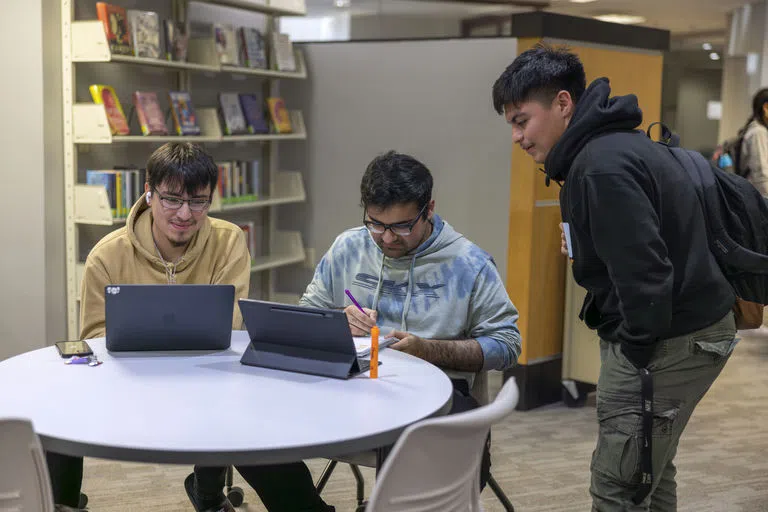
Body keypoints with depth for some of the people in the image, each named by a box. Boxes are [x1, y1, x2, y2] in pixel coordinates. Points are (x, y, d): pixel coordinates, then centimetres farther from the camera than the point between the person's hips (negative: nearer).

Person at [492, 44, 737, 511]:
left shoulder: (604, 166, -23)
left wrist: (638, 348, -17)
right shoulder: (615, 145, 11)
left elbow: (644, 271, -27)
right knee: (649, 472, 22)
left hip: (670, 340, -11)